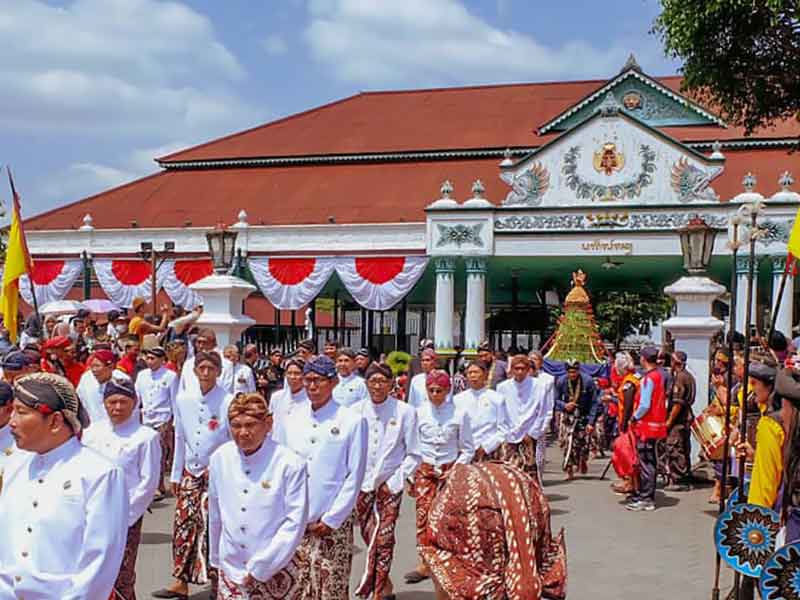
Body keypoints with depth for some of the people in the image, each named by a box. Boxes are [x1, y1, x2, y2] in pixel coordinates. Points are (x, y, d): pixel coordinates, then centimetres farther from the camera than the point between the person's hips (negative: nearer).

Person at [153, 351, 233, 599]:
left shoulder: (227, 402, -12)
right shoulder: (183, 399, 1)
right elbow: (180, 439, 9)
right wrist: (175, 475, 11)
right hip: (190, 473, 4)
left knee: (211, 528, 0)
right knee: (183, 526, 5)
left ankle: (216, 579, 15)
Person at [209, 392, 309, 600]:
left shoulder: (290, 464, -14)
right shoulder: (220, 458, -2)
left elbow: (295, 523, -13)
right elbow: (215, 514, 10)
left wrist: (260, 567, -12)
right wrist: (215, 557, 16)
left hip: (275, 572, -3)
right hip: (230, 567, 3)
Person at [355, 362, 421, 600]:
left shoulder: (404, 412, -8)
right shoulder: (357, 410, -2)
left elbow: (414, 455, -2)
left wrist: (395, 482, -7)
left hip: (389, 485, -3)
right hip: (361, 483, 3)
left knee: (383, 538, -5)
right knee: (368, 536, 11)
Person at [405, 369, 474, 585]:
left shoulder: (459, 414, -3)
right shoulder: (419, 413, -1)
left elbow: (468, 449, 3)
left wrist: (456, 469, -8)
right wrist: (410, 474, 2)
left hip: (449, 471, -1)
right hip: (424, 470, 1)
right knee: (423, 513, -8)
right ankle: (425, 562, -5)